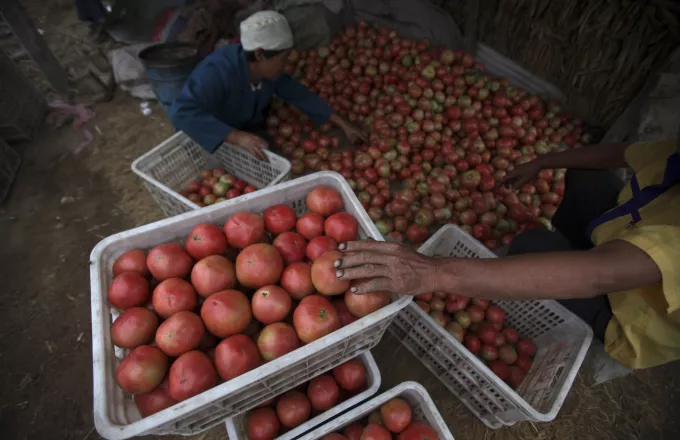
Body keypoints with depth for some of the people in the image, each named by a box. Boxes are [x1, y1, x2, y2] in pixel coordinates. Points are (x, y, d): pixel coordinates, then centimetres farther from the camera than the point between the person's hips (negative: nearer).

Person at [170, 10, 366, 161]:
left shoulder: (268, 69, -17)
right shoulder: (217, 72, -37)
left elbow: (296, 93, -6)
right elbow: (182, 112, -45)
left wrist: (342, 124, -7)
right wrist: (237, 137, -54)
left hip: (248, 130, 6)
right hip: (209, 141, -6)